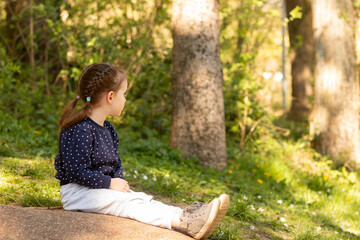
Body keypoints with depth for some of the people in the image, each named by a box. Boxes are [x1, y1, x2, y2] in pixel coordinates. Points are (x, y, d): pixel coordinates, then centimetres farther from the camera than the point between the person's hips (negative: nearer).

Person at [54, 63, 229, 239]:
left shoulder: (108, 129, 13)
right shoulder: (79, 129, -20)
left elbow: (115, 163, 19)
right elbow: (77, 172, -24)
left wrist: (119, 180, -3)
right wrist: (110, 183, -18)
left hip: (105, 188, 9)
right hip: (77, 192, -9)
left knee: (143, 199, -12)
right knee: (127, 203, -25)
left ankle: (187, 219, -31)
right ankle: (183, 222, -39)